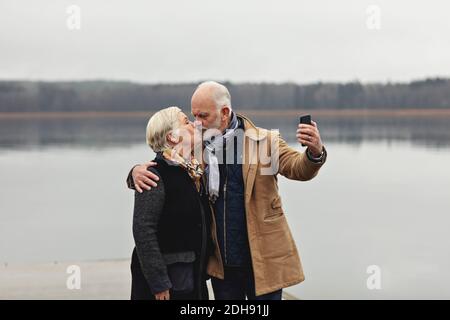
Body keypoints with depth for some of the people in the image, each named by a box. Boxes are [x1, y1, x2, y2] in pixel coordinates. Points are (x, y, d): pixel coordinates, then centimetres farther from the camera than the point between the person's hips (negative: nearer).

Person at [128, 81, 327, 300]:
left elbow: (298, 168, -14)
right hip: (221, 264, 3)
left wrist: (314, 153, -37)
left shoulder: (265, 141, -5)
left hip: (262, 260, -3)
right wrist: (137, 172, -15)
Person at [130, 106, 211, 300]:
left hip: (195, 277, 7)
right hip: (168, 280, -7)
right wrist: (159, 284, -20)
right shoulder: (156, 174, -14)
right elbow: (143, 230, -18)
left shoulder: (194, 171, 10)